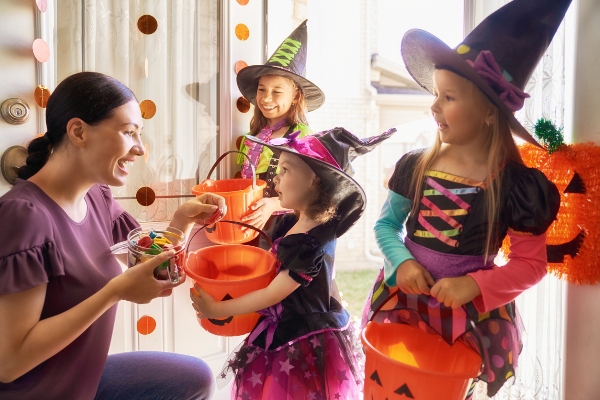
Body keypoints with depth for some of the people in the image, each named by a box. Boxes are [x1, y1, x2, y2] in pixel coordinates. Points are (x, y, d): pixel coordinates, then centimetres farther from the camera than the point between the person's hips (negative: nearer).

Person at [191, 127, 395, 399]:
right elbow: (271, 269, 9)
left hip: (307, 346, -8)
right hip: (289, 333, 8)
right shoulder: (292, 223, -2)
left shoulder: (313, 244, -28)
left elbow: (273, 295, -22)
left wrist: (217, 310, -13)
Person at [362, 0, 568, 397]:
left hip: (469, 311, -2)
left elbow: (531, 264, -7)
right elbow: (387, 223, 4)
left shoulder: (515, 183, -13)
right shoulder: (414, 166, -5)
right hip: (403, 298, 3)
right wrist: (401, 262, -14)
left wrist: (474, 285, -21)